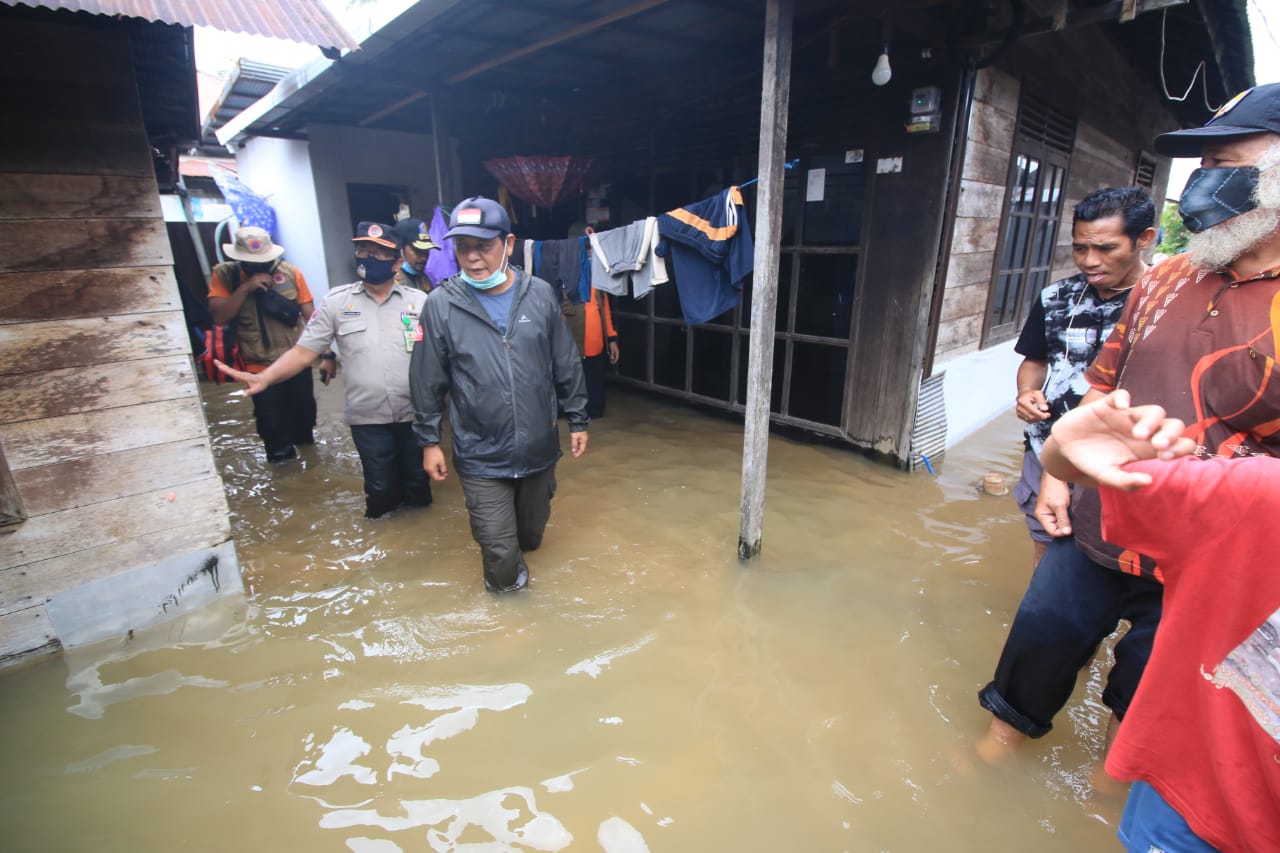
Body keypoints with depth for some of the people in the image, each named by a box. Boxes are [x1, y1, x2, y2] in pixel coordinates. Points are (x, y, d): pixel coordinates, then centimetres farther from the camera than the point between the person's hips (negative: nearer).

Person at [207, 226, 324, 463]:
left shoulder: (290, 272, -5)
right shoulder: (224, 274, -5)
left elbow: (311, 316, -4)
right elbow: (219, 317, -14)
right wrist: (244, 288, -24)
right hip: (261, 369, -1)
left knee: (304, 416, 18)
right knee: (272, 428, 8)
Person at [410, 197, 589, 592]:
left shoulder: (541, 295, -4)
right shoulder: (441, 305, -8)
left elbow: (567, 366, 4)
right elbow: (428, 382, -1)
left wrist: (578, 420, 7)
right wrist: (429, 441, 2)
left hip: (540, 449, 3)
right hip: (481, 458, -2)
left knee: (532, 536, 23)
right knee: (501, 559, 0)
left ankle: (518, 553, 55)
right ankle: (507, 575, 33)